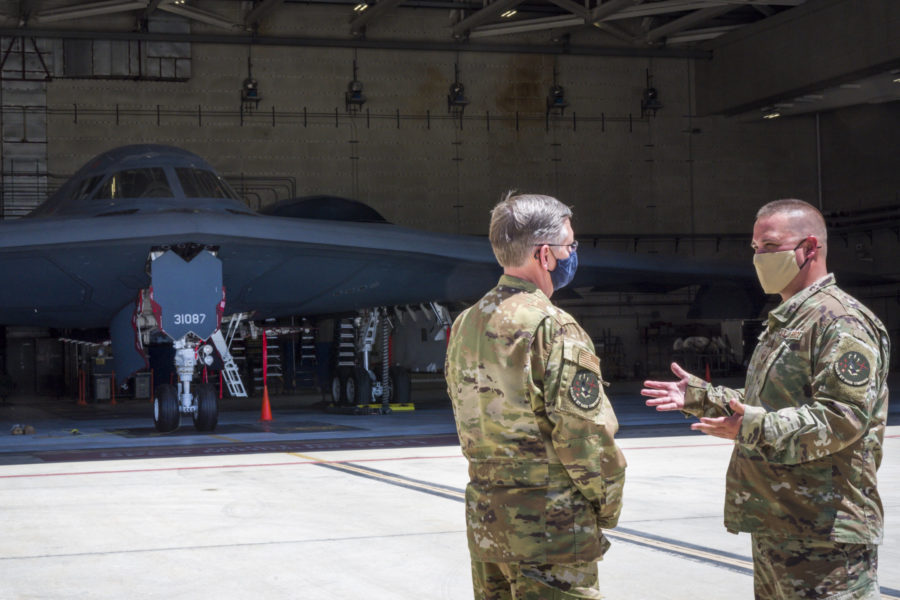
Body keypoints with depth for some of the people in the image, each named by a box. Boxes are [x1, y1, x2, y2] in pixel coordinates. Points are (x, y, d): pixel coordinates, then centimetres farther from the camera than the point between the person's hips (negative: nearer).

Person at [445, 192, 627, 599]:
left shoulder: (465, 324, 8)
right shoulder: (552, 328, -17)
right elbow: (587, 433, -18)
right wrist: (607, 506, -4)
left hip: (484, 519, 8)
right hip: (550, 521, -8)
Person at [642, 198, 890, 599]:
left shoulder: (841, 321, -14)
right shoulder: (783, 323, 20)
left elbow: (843, 417, -24)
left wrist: (758, 430, -31)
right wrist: (699, 396, 22)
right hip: (775, 525, 11)